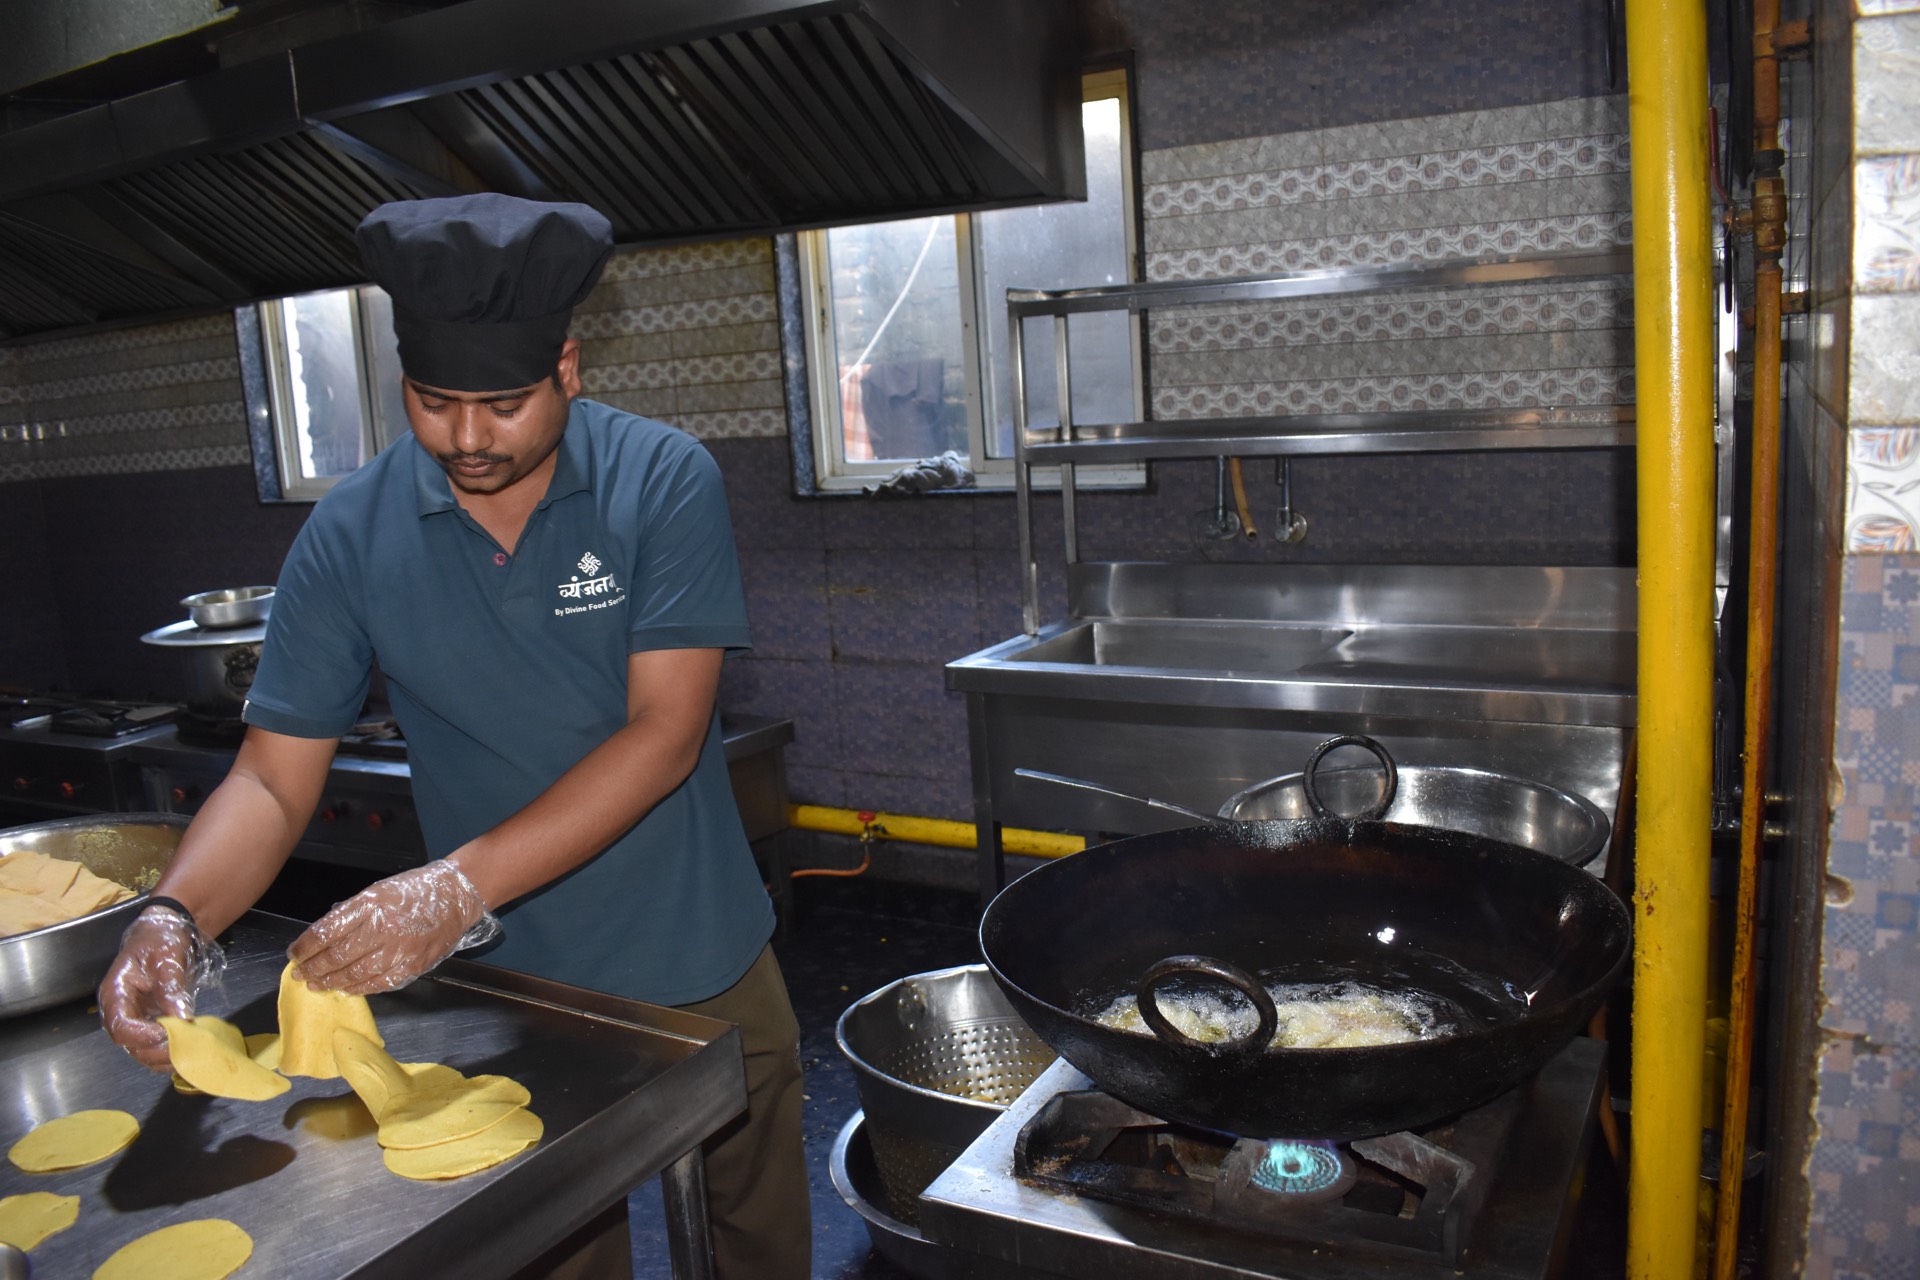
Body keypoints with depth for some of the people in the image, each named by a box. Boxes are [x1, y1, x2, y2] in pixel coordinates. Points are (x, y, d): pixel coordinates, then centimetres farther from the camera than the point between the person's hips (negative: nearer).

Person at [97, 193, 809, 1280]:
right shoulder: (353, 534, -9)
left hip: (704, 973, 0)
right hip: (515, 983, 1)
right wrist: (174, 918, -26)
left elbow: (664, 734, -22)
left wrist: (457, 886, -31)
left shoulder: (664, 483, -16)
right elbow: (274, 778, -6)